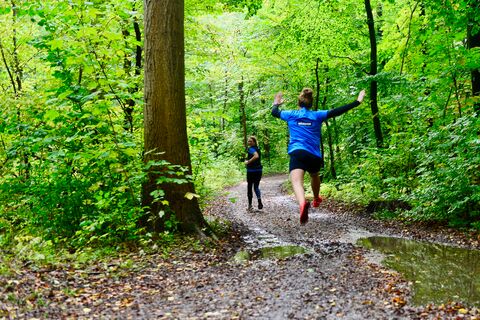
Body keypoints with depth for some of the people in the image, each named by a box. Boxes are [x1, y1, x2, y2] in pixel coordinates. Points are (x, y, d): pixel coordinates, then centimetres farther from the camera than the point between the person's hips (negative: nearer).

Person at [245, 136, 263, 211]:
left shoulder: (250, 149, -13)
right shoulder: (257, 148, 13)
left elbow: (256, 156, -31)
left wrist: (248, 162, -20)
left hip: (251, 170, -7)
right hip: (259, 170, 7)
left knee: (249, 187, 7)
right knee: (256, 187, 13)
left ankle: (250, 205, 12)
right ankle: (259, 202, -7)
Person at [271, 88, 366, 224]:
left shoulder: (291, 114, 12)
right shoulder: (317, 115, 10)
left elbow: (274, 112, 28)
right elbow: (336, 111, 2)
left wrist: (276, 103, 50)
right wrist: (358, 101, 5)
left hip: (297, 153, -2)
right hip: (314, 155, 3)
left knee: (297, 181, -22)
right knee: (314, 176, 33)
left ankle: (303, 204, -53)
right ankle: (316, 199, 57)